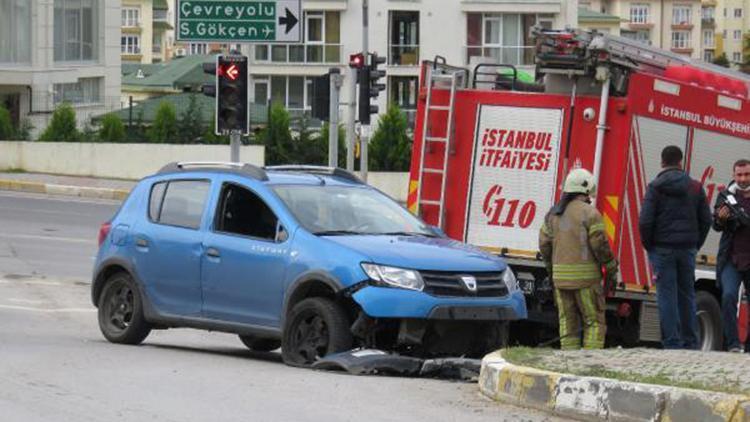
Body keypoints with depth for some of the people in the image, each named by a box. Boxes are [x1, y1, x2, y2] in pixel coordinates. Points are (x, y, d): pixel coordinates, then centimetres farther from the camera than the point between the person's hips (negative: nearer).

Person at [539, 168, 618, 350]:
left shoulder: (554, 214, 10)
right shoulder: (590, 213, -8)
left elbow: (544, 243, 10)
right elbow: (600, 244, -12)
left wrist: (551, 270, 23)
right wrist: (611, 270, -1)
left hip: (561, 275, 5)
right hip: (585, 275, -5)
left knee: (567, 323, 9)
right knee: (594, 322, 0)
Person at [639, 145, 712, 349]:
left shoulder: (655, 187, -5)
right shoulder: (695, 188, 5)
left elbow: (645, 221, -11)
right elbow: (706, 220, 7)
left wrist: (649, 246, 2)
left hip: (663, 248, -3)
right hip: (688, 249, 3)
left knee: (667, 296, -1)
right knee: (687, 296, 11)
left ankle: (672, 344, -4)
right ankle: (691, 344, 12)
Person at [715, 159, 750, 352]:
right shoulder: (727, 196, 5)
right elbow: (716, 225, 2)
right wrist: (721, 219, -21)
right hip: (732, 260, -1)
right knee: (729, 296, -17)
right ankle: (733, 344, -14)